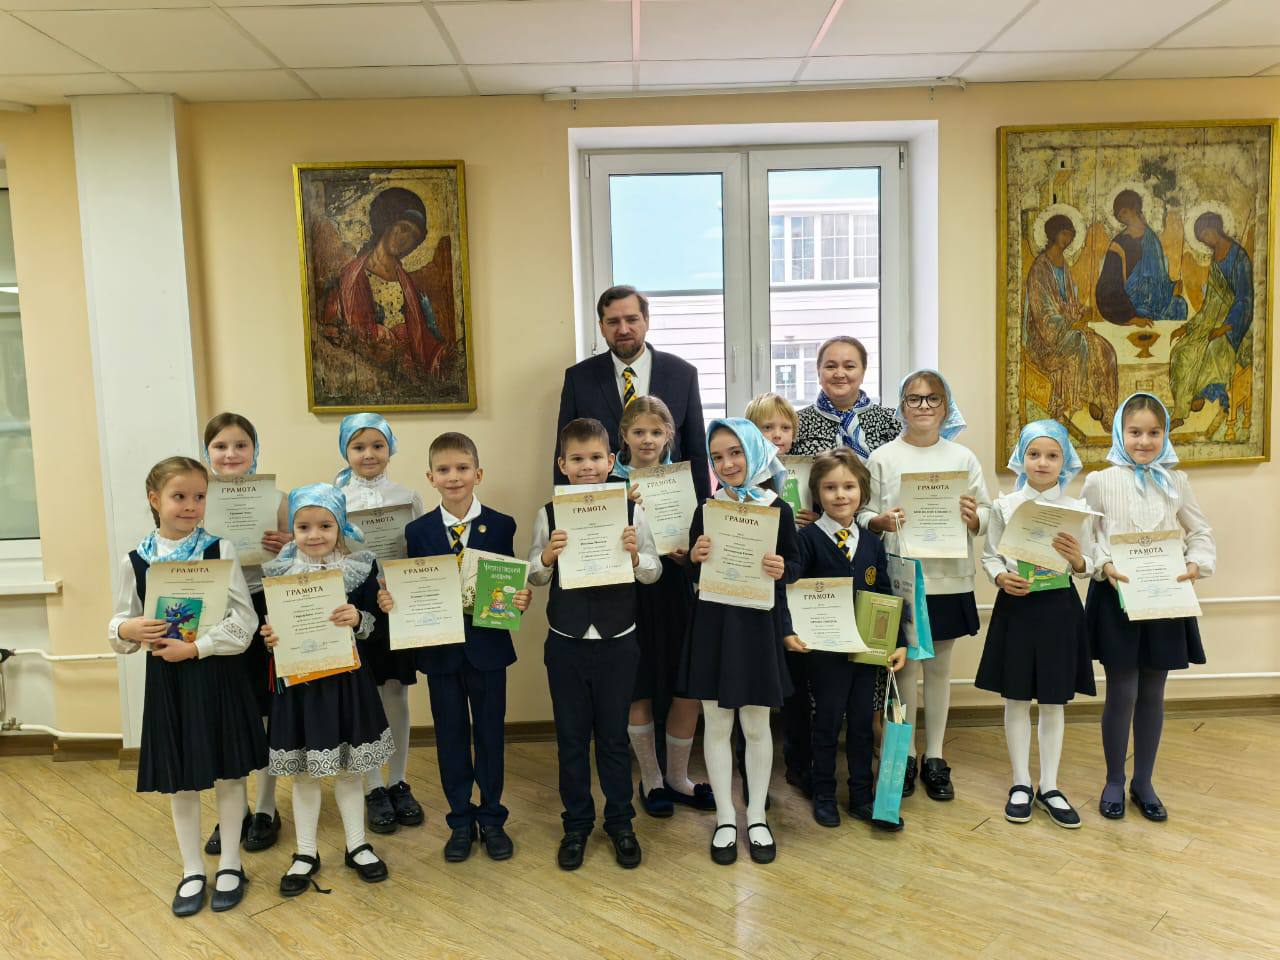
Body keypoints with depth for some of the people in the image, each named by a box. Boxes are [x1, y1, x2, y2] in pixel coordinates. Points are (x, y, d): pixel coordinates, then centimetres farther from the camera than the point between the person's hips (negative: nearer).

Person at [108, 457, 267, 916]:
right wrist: (128, 630, -16)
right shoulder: (134, 561, 0)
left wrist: (195, 647, -18)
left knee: (227, 773, 9)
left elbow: (244, 621, -11)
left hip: (218, 674, -2)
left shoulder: (220, 551, -8)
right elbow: (118, 627, 6)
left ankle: (229, 866, 28)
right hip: (166, 677, 2)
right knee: (179, 780, 13)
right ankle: (193, 871, 30)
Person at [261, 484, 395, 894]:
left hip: (347, 682, 0)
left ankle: (357, 846, 31)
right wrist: (269, 637, -16)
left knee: (348, 770, 13)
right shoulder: (277, 573, -3)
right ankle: (305, 854, 28)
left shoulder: (361, 569, -4)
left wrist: (360, 620, -22)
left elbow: (381, 626, -2)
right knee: (303, 773, 12)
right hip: (298, 682, 0)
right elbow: (268, 627, 5)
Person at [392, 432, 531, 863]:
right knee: (450, 737, 12)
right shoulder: (418, 531, -1)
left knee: (490, 733, 11)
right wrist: (390, 601, -19)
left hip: (488, 645, -1)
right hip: (440, 647, 1)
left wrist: (520, 600, -24)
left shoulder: (501, 526, -4)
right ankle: (460, 822, 29)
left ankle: (492, 819, 28)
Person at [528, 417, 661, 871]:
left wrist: (636, 555, -21)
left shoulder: (630, 511, -6)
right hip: (566, 642, 1)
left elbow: (653, 572, 0)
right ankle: (576, 824, 32)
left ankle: (620, 822, 32)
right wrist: (547, 557, -19)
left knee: (613, 735, 14)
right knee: (571, 736, 14)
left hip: (617, 642, 0)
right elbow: (534, 578, 1)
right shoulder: (548, 515, -4)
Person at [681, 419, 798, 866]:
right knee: (716, 723, 8)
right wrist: (696, 557, -14)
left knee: (756, 724, 9)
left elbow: (795, 563, 2)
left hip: (759, 625, -1)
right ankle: (725, 818, 23)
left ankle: (756, 817, 27)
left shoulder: (778, 509, -4)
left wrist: (782, 569, -20)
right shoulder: (706, 509, 1)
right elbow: (691, 573, 7)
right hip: (714, 623, 2)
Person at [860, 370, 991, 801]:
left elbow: (987, 517, 8)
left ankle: (935, 758, 23)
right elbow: (863, 513, 0)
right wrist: (880, 521, -21)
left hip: (949, 578, 2)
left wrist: (973, 516, -14)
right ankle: (905, 756, 21)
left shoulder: (963, 458, 6)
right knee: (905, 666, 6)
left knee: (939, 668, 11)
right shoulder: (883, 458, 1)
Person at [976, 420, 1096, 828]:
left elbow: (1089, 566, 4)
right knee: (1016, 698, 8)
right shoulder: (1004, 506, 0)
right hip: (1016, 606, 0)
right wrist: (1001, 577, -15)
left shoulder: (1076, 509, 1)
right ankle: (1021, 783, 22)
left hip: (1060, 607, 0)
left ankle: (1049, 786, 23)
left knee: (1053, 701, 10)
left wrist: (1077, 560, -18)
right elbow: (990, 554, 4)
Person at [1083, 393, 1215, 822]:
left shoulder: (1175, 482, 5)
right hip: (1116, 596, -3)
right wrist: (1103, 565, -20)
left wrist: (1197, 564, -9)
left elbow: (1201, 533, 10)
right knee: (1122, 693, 2)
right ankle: (1114, 782, 20)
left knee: (1153, 694, 11)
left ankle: (1143, 782, 26)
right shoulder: (1100, 482, -3)